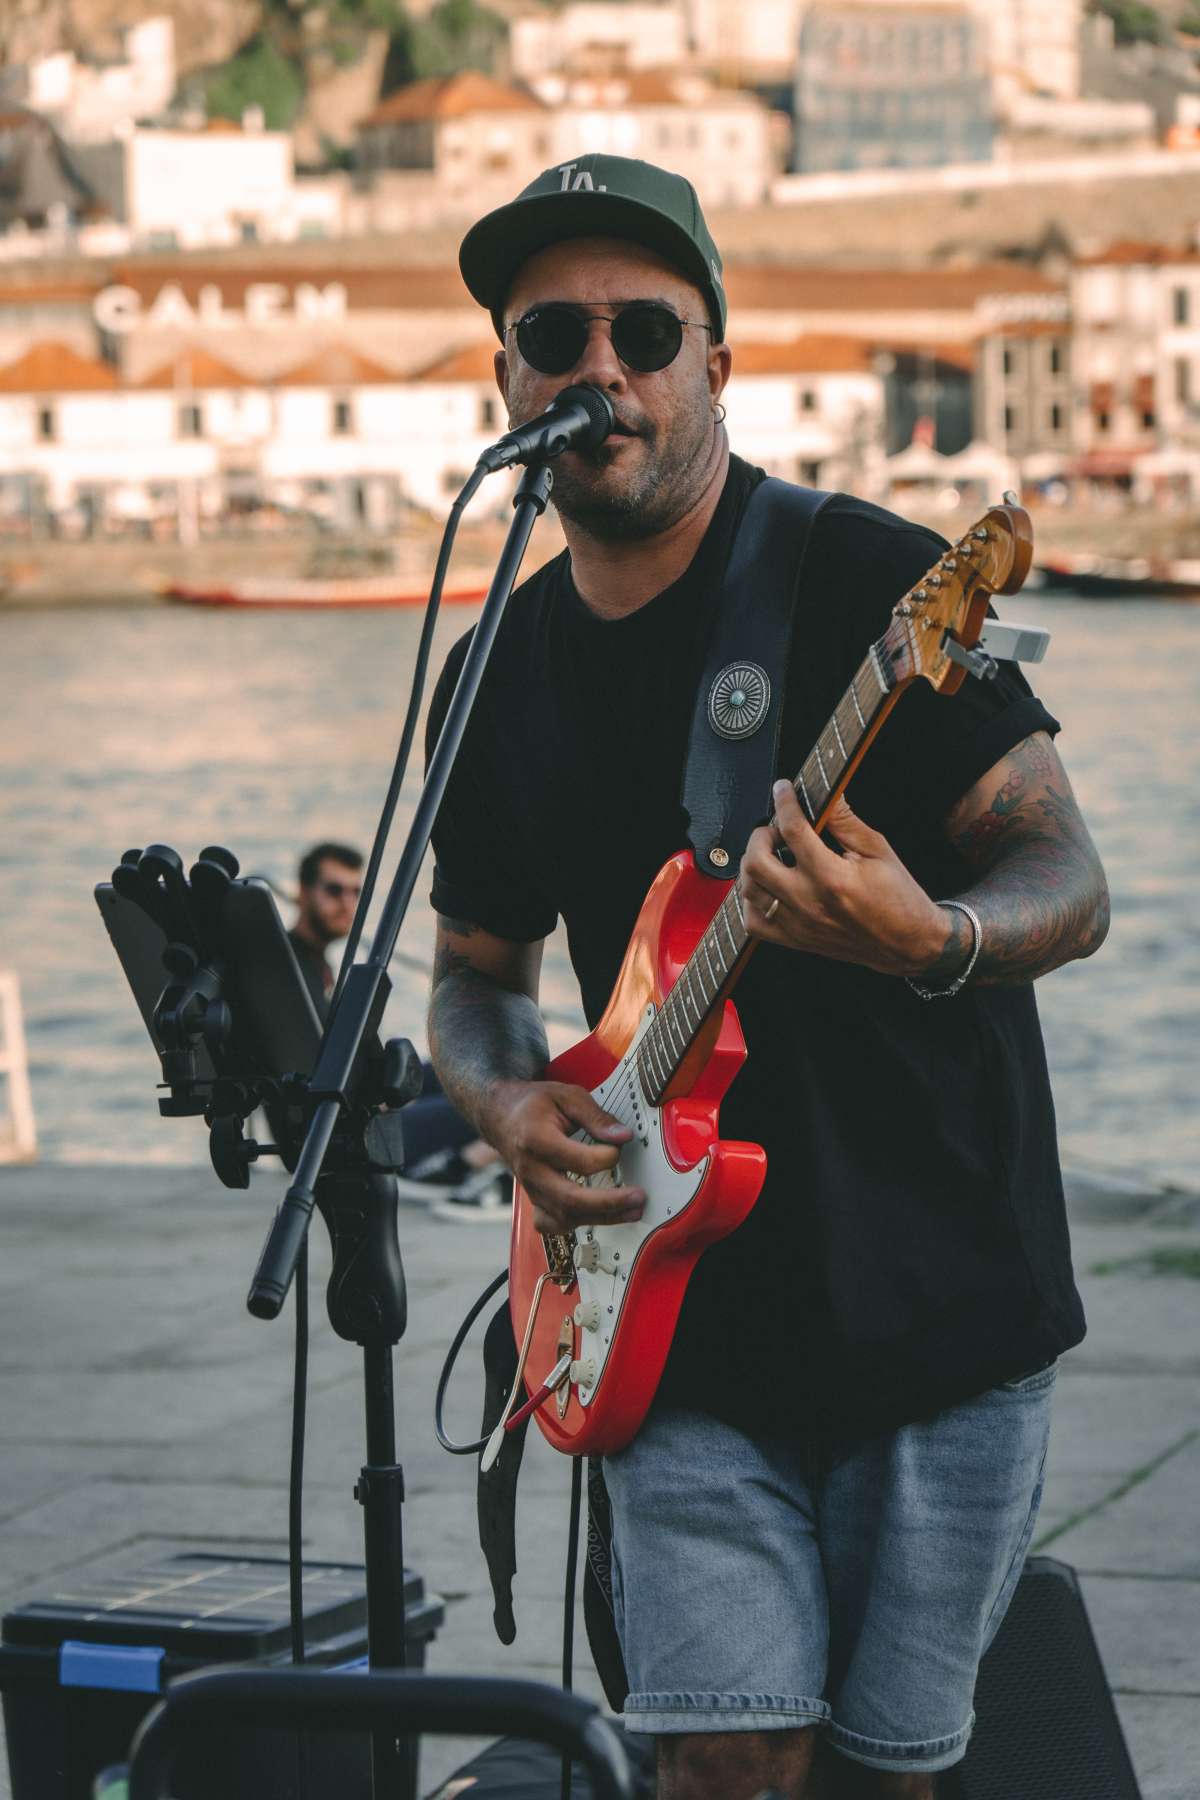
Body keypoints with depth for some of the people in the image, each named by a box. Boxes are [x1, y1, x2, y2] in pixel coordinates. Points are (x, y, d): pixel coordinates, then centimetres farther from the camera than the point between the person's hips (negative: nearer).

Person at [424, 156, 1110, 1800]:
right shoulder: (499, 676, 8)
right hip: (686, 1330, 3)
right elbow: (476, 971, 20)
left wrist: (930, 943, -33)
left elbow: (1071, 887, -10)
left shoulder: (874, 586, -9)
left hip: (936, 1308, -3)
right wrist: (509, 1099, -3)